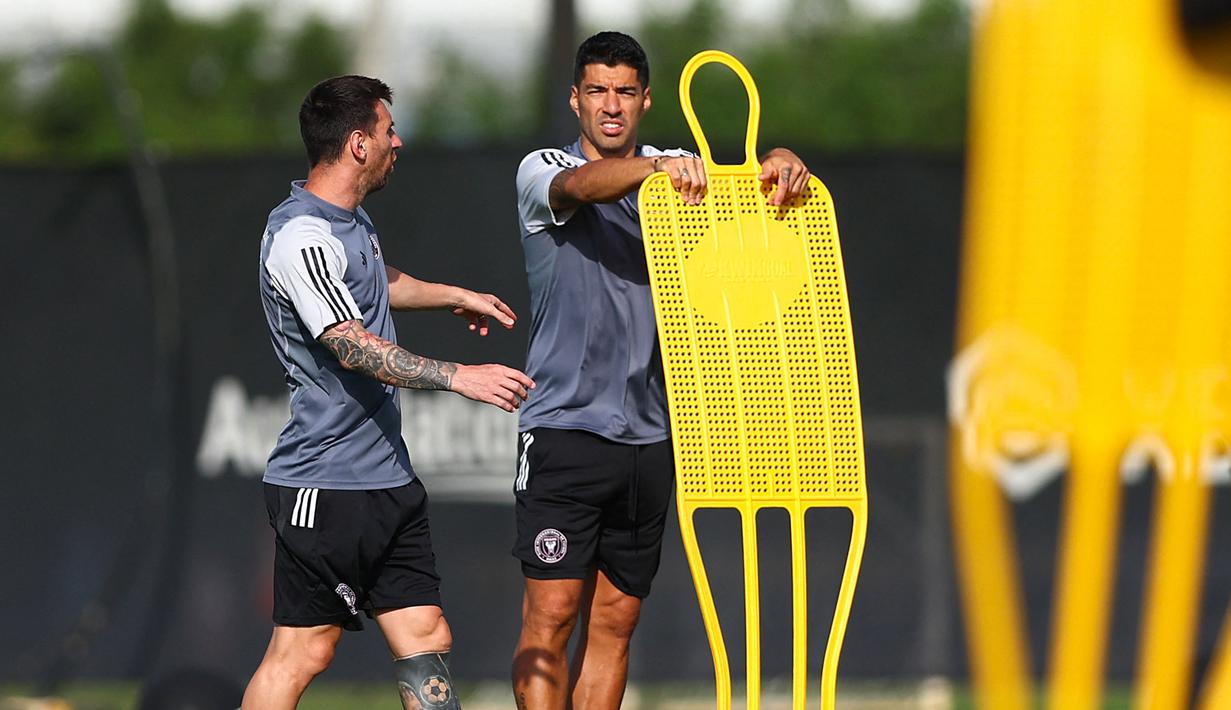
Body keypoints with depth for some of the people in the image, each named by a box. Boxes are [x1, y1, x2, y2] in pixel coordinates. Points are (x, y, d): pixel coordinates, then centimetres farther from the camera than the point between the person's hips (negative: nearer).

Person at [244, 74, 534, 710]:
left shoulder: (349, 219, 14)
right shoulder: (301, 239, -19)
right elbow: (355, 347, -29)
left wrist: (455, 296, 46)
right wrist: (459, 377, -36)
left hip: (386, 479, 10)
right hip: (325, 486, -10)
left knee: (426, 644, 5)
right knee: (302, 653, -5)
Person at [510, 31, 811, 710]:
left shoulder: (678, 173, 13)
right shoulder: (542, 170, -1)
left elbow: (746, 175, -1)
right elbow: (577, 186, -24)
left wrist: (780, 163, -26)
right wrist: (655, 169, -43)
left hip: (648, 437, 5)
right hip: (563, 429, -5)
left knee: (614, 623, 6)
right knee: (550, 614, -11)